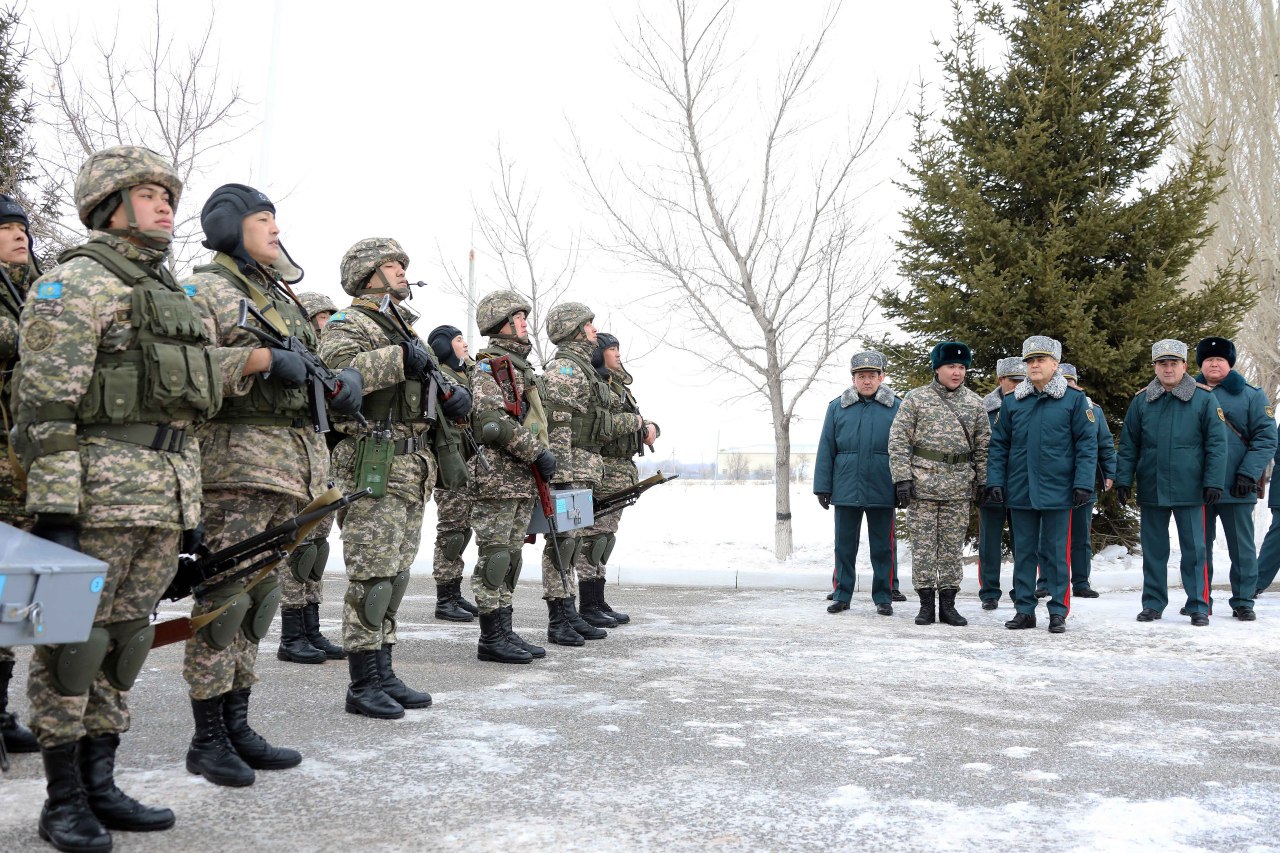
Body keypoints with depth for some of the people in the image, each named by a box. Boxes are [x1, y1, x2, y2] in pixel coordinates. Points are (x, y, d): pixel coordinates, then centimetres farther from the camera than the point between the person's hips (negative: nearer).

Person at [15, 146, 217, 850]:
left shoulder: (170, 296, 20)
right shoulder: (77, 282, -5)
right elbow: (47, 406, -13)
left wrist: (188, 510, 19)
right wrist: (53, 507, -20)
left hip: (165, 495, 8)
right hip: (97, 484, -8)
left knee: (125, 637, 11)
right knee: (74, 638, 0)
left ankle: (100, 786, 21)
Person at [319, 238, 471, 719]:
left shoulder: (406, 329, 24)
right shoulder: (348, 325, -3)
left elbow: (429, 384, 27)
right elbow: (337, 369, -23)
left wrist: (451, 395, 6)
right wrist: (398, 359, -27)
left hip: (413, 470, 9)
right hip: (374, 467, -9)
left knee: (395, 575, 12)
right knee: (372, 575, -8)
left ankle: (382, 674, 20)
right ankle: (362, 686, -2)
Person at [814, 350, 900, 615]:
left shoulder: (896, 408, 2)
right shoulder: (837, 407, 5)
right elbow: (826, 450, 5)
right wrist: (822, 487, 1)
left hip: (882, 492, -1)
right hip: (846, 491, 1)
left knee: (883, 548, 7)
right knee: (844, 546, 9)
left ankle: (883, 598, 17)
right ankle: (842, 596, 18)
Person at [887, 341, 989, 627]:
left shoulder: (974, 403, 9)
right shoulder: (916, 398, 0)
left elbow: (983, 446, 13)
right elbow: (898, 440, -3)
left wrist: (983, 483, 7)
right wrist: (902, 478, -10)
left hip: (959, 486, 2)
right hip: (923, 483, -2)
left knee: (953, 546, 6)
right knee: (923, 545, 1)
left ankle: (948, 604, 14)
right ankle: (926, 604, 9)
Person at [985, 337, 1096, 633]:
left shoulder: (1074, 399, -1)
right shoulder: (1011, 401, 7)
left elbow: (1087, 443, -2)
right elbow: (998, 445, 9)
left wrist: (1083, 483, -9)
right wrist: (995, 481, 1)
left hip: (1057, 490, -3)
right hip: (1020, 492, 3)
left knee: (1056, 553, 4)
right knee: (1023, 552, 9)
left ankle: (1058, 612, 12)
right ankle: (1024, 610, 16)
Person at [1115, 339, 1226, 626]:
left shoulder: (1204, 399, -1)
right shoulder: (1141, 401, 5)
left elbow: (1216, 443, -3)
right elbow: (1128, 444, 8)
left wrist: (1214, 482, -9)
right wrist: (1123, 479, 2)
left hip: (1190, 490, -2)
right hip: (1151, 489, 3)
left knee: (1194, 549, 3)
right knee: (1154, 549, 10)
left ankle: (1198, 606, 11)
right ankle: (1153, 604, 19)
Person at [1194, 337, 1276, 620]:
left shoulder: (1251, 396, 3)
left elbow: (1266, 438, -3)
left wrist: (1249, 474, -13)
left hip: (1236, 488, -2)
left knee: (1242, 548, 4)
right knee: (1200, 547, 8)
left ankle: (1243, 602, 12)